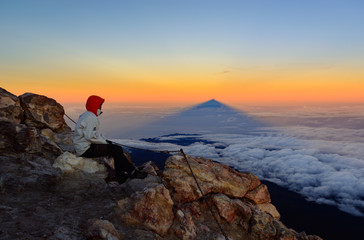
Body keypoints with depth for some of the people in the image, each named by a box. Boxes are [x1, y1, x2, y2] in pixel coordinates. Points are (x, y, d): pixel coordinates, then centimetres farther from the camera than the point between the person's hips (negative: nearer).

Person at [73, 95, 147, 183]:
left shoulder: (86, 115, 17)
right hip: (86, 149, -11)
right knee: (117, 150, -16)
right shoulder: (91, 118, -18)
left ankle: (120, 176, 4)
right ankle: (133, 172, -4)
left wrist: (105, 140, 8)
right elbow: (91, 137, -26)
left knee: (117, 149, 8)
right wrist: (105, 142, -14)